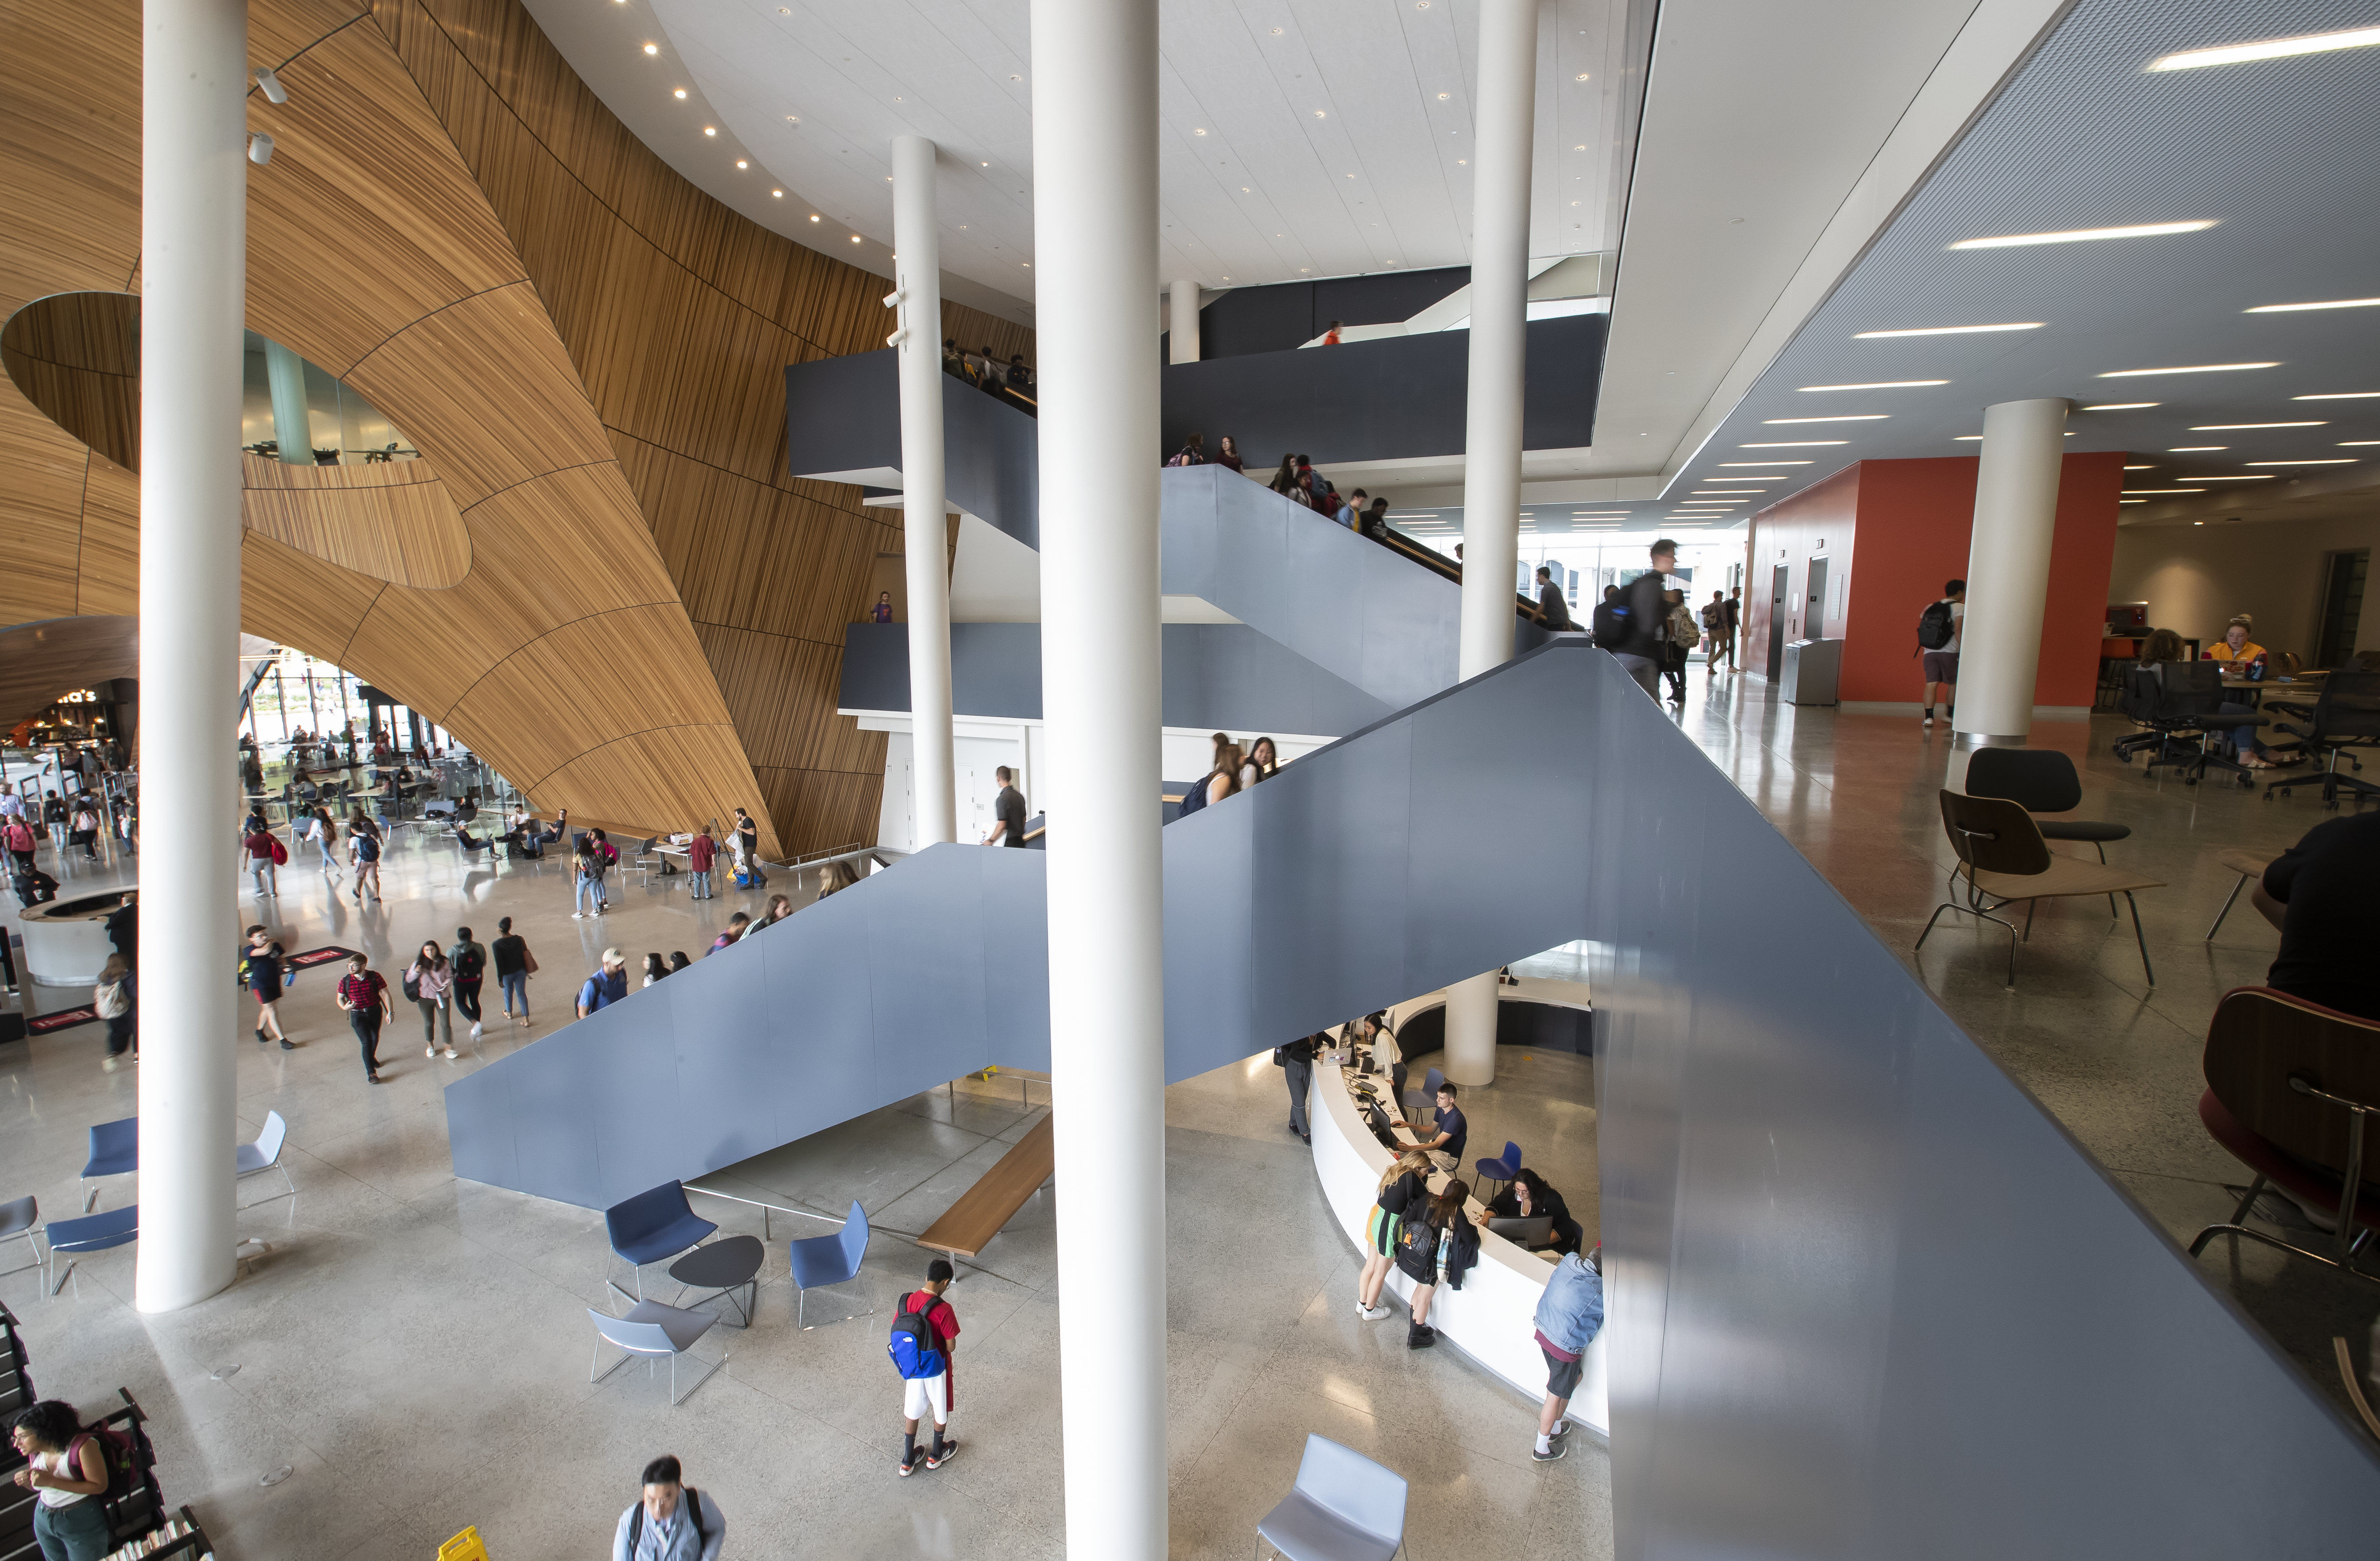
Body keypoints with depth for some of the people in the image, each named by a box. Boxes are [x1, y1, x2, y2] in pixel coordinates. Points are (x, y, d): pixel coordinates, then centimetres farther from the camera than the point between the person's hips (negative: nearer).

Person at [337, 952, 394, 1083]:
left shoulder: (375, 977, -13)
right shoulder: (345, 981, -11)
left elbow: (385, 994, -11)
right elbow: (340, 998, 2)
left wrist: (390, 1012, -16)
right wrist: (345, 1007, -21)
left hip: (375, 1012, 1)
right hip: (357, 1015, -1)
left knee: (375, 1038, 20)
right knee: (366, 1042, -10)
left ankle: (372, 1058, 51)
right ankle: (371, 1073, -2)